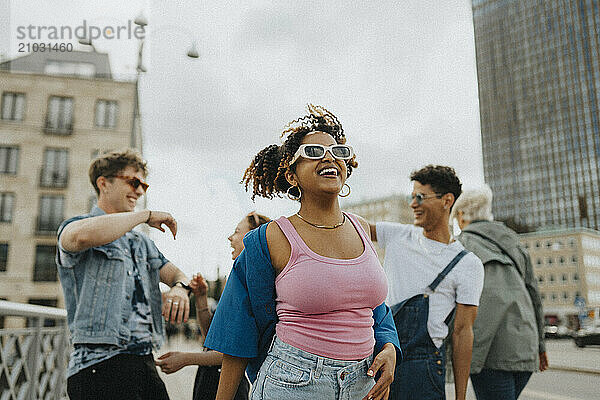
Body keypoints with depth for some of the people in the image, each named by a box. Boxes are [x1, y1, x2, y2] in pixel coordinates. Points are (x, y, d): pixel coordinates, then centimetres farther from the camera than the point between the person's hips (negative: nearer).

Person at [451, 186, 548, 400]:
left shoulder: (463, 244, -2)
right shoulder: (515, 245, 18)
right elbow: (534, 296, 19)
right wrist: (539, 343, 26)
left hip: (493, 352, -7)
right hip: (525, 349, 7)